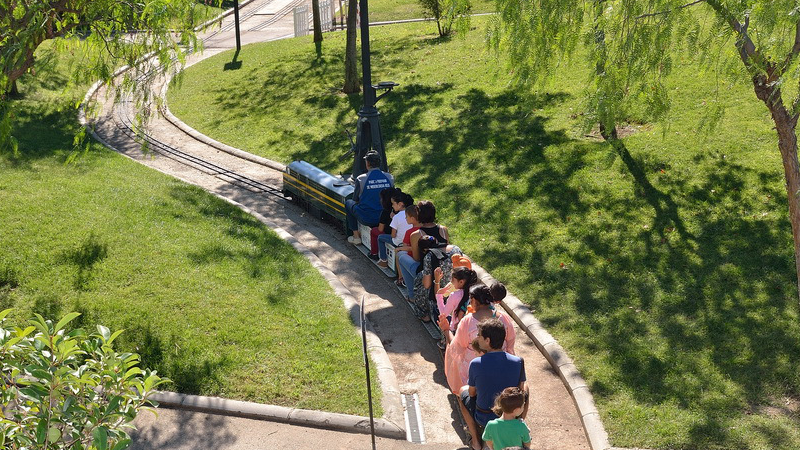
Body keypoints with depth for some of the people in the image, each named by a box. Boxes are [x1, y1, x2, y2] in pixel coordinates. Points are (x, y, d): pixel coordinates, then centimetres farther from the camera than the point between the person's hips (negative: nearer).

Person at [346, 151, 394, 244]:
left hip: (367, 219, -4)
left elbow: (356, 199, 1)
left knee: (348, 202, 25)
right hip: (386, 217, 4)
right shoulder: (389, 177, -5)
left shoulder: (361, 179, -15)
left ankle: (356, 236, 26)